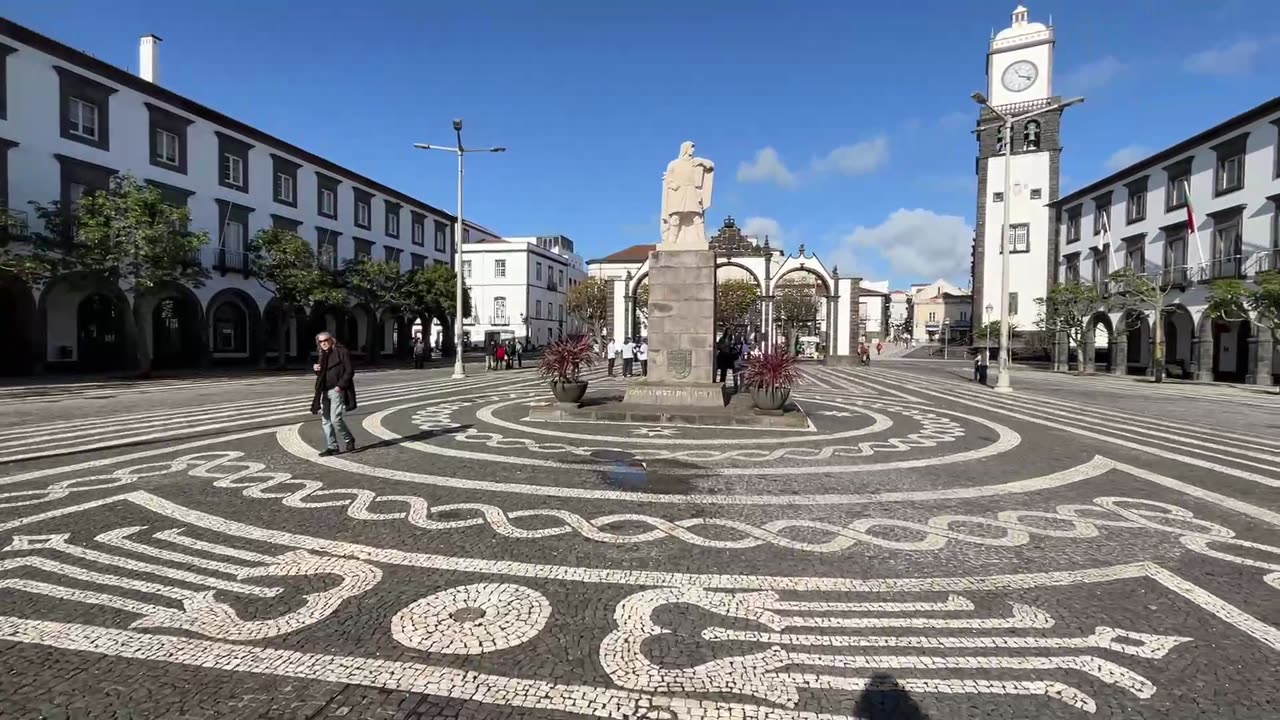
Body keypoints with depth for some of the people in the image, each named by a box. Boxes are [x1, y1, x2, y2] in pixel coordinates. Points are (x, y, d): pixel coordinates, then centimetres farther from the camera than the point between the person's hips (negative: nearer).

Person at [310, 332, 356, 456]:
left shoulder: (341, 352, -5)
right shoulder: (322, 355, 17)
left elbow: (350, 371, -10)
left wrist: (340, 385, -17)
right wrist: (316, 368, 4)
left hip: (336, 391, -8)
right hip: (324, 391, 8)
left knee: (336, 419, -12)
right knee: (325, 421, 6)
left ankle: (348, 439, 12)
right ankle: (332, 447, 13)